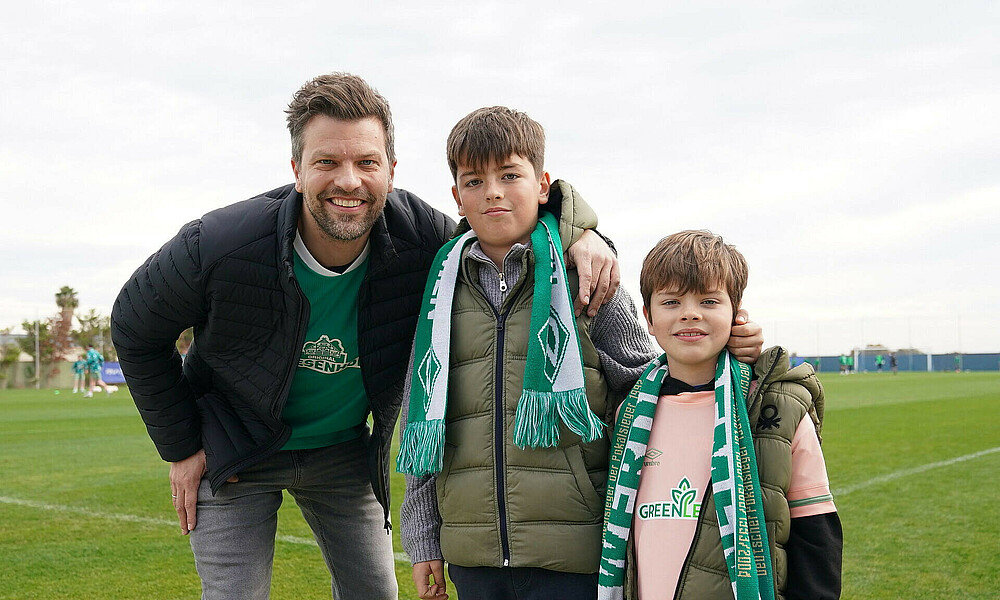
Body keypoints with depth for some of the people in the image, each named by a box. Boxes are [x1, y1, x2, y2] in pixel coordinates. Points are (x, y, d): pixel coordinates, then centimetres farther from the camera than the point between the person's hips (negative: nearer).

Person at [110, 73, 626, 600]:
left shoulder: (421, 237, -23)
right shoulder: (218, 246, -28)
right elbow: (134, 329, -9)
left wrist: (580, 235, -30)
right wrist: (180, 448, -7)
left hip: (346, 454, 3)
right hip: (236, 455, -2)